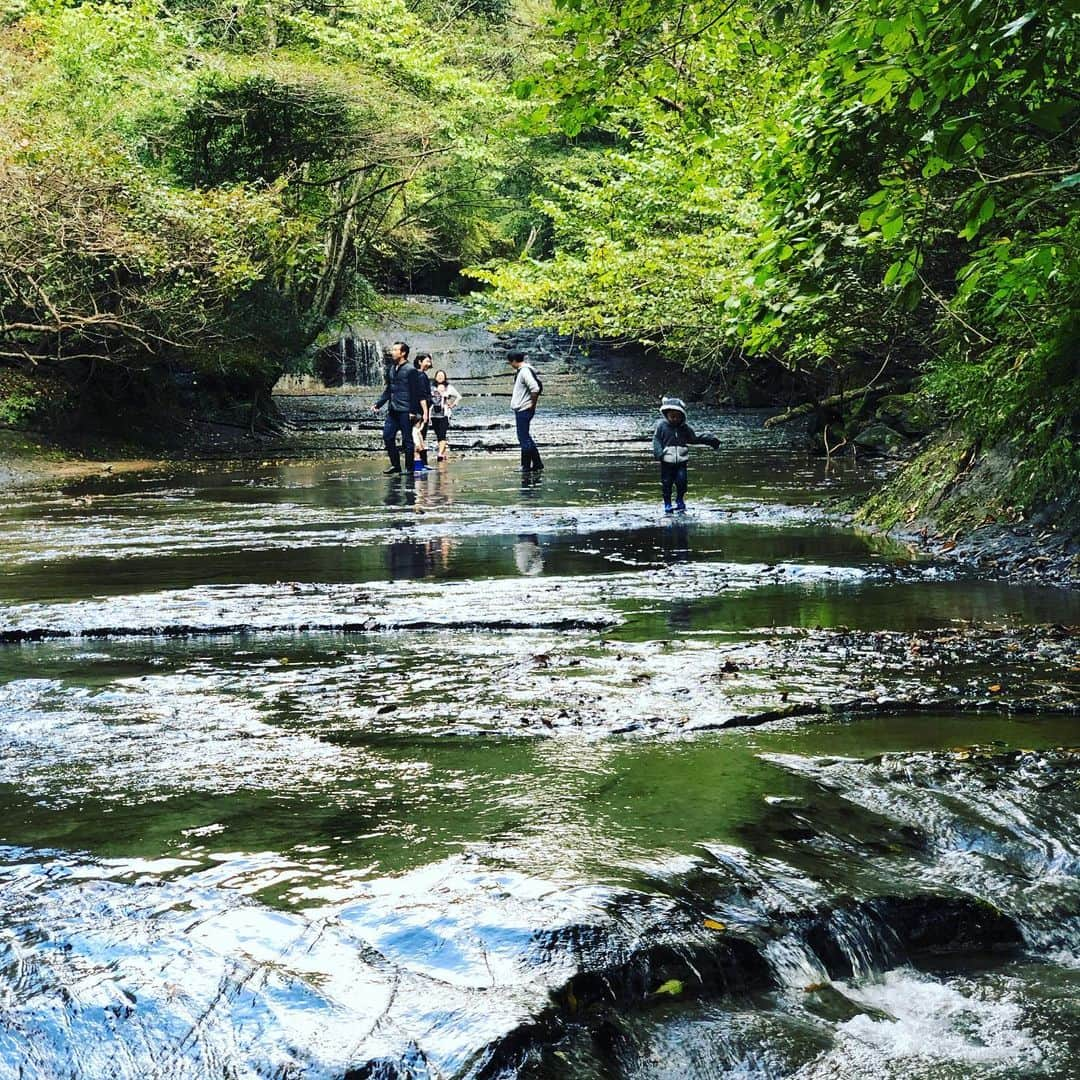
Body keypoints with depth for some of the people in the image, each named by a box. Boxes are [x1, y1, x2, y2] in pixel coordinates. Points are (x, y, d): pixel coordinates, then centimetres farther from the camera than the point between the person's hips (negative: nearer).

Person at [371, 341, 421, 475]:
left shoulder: (410, 370, -8)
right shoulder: (392, 370, 14)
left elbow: (415, 392, -11)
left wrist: (413, 411, -16)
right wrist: (378, 404, 14)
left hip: (405, 411, -7)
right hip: (392, 410, 7)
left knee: (407, 439, -1)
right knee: (387, 436, 3)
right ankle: (395, 465, 13)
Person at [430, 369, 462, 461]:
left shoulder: (449, 388, 5)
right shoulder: (432, 388, 9)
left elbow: (458, 397, 11)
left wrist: (452, 405, 2)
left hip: (445, 414, -3)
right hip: (434, 414, 3)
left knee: (442, 434, -15)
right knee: (438, 435, 5)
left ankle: (440, 454, -23)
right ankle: (444, 454, 13)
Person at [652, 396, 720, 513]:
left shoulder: (685, 428, 7)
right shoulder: (661, 426, -2)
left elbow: (694, 439, 20)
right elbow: (656, 440, -3)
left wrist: (709, 440, 14)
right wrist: (658, 453, -18)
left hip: (681, 461, 2)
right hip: (666, 461, -2)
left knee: (681, 481, -9)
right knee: (666, 483, 2)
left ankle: (680, 501, 12)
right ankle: (667, 505, 15)